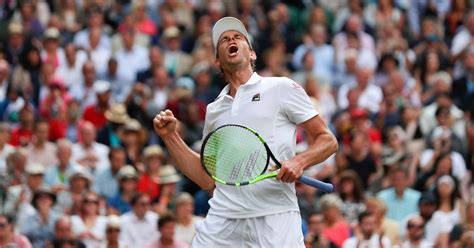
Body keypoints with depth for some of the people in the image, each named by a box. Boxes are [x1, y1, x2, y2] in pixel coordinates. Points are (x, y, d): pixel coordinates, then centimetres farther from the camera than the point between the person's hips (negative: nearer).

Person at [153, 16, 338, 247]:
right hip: (223, 218, 4)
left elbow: (328, 140, 4)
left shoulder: (282, 88, 6)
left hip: (275, 217, -4)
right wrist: (170, 136, 13)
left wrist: (299, 162, -15)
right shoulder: (214, 110, 20)